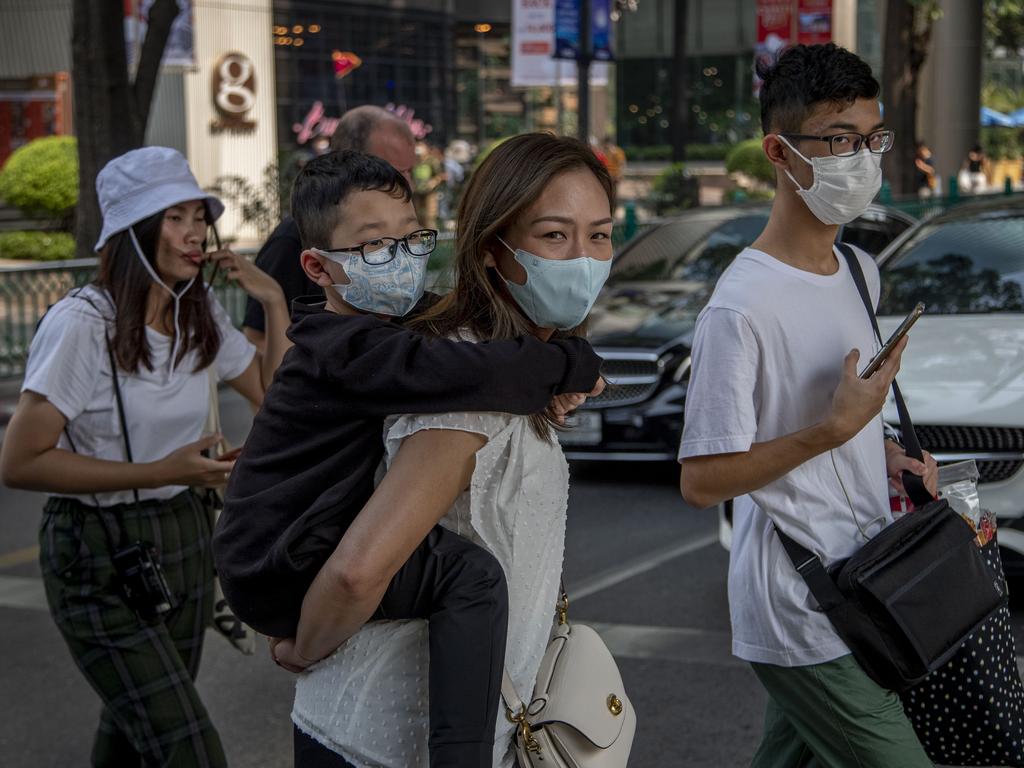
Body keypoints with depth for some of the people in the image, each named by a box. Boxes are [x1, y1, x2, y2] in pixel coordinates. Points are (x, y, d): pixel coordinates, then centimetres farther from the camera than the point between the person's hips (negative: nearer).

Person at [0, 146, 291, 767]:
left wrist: (274, 303, -2)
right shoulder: (83, 324, -19)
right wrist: (161, 472, -22)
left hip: (184, 537, 7)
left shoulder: (201, 314, 4)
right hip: (102, 556, -7)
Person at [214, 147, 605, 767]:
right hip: (278, 577, -11)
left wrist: (547, 388, 0)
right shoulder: (351, 349, -21)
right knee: (469, 572, -26)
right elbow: (470, 375, -36)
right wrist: (575, 365, -21)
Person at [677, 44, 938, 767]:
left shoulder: (859, 270, 9)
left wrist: (886, 453, 4)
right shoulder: (741, 309, -21)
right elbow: (702, 480, -21)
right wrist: (835, 428, -25)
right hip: (803, 622, -8)